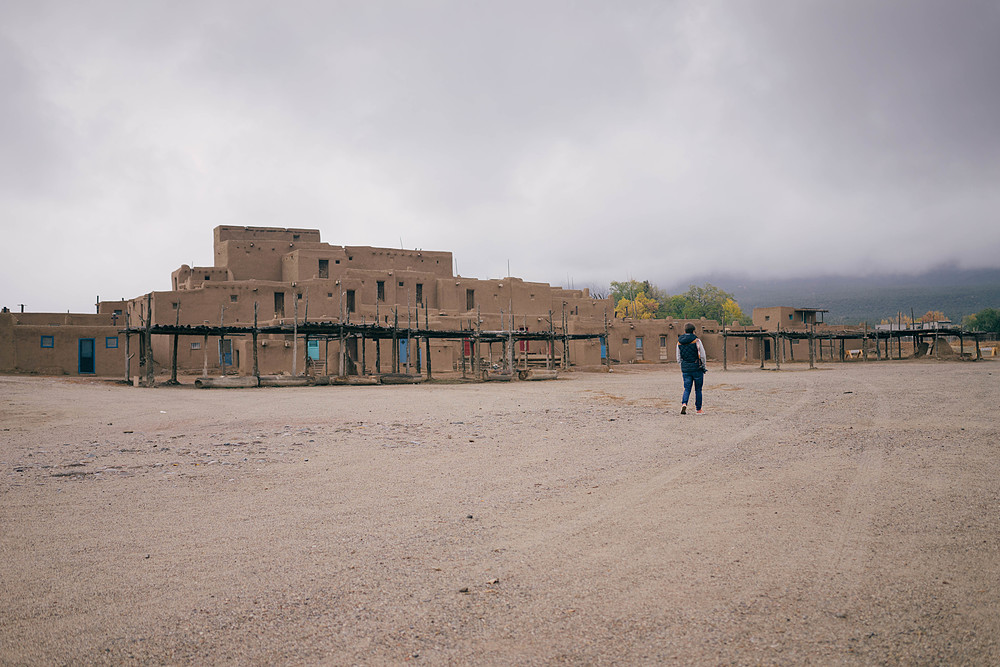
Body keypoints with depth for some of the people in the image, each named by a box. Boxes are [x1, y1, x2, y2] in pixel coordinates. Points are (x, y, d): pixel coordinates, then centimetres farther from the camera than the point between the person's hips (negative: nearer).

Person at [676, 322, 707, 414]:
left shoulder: (679, 342, 6)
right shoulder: (696, 340, -8)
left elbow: (679, 358, 10)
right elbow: (702, 355, -10)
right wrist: (704, 366, 3)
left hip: (685, 369, 3)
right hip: (697, 368, -3)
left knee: (687, 389, 7)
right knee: (698, 389, 8)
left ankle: (684, 403, -19)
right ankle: (698, 409, 13)